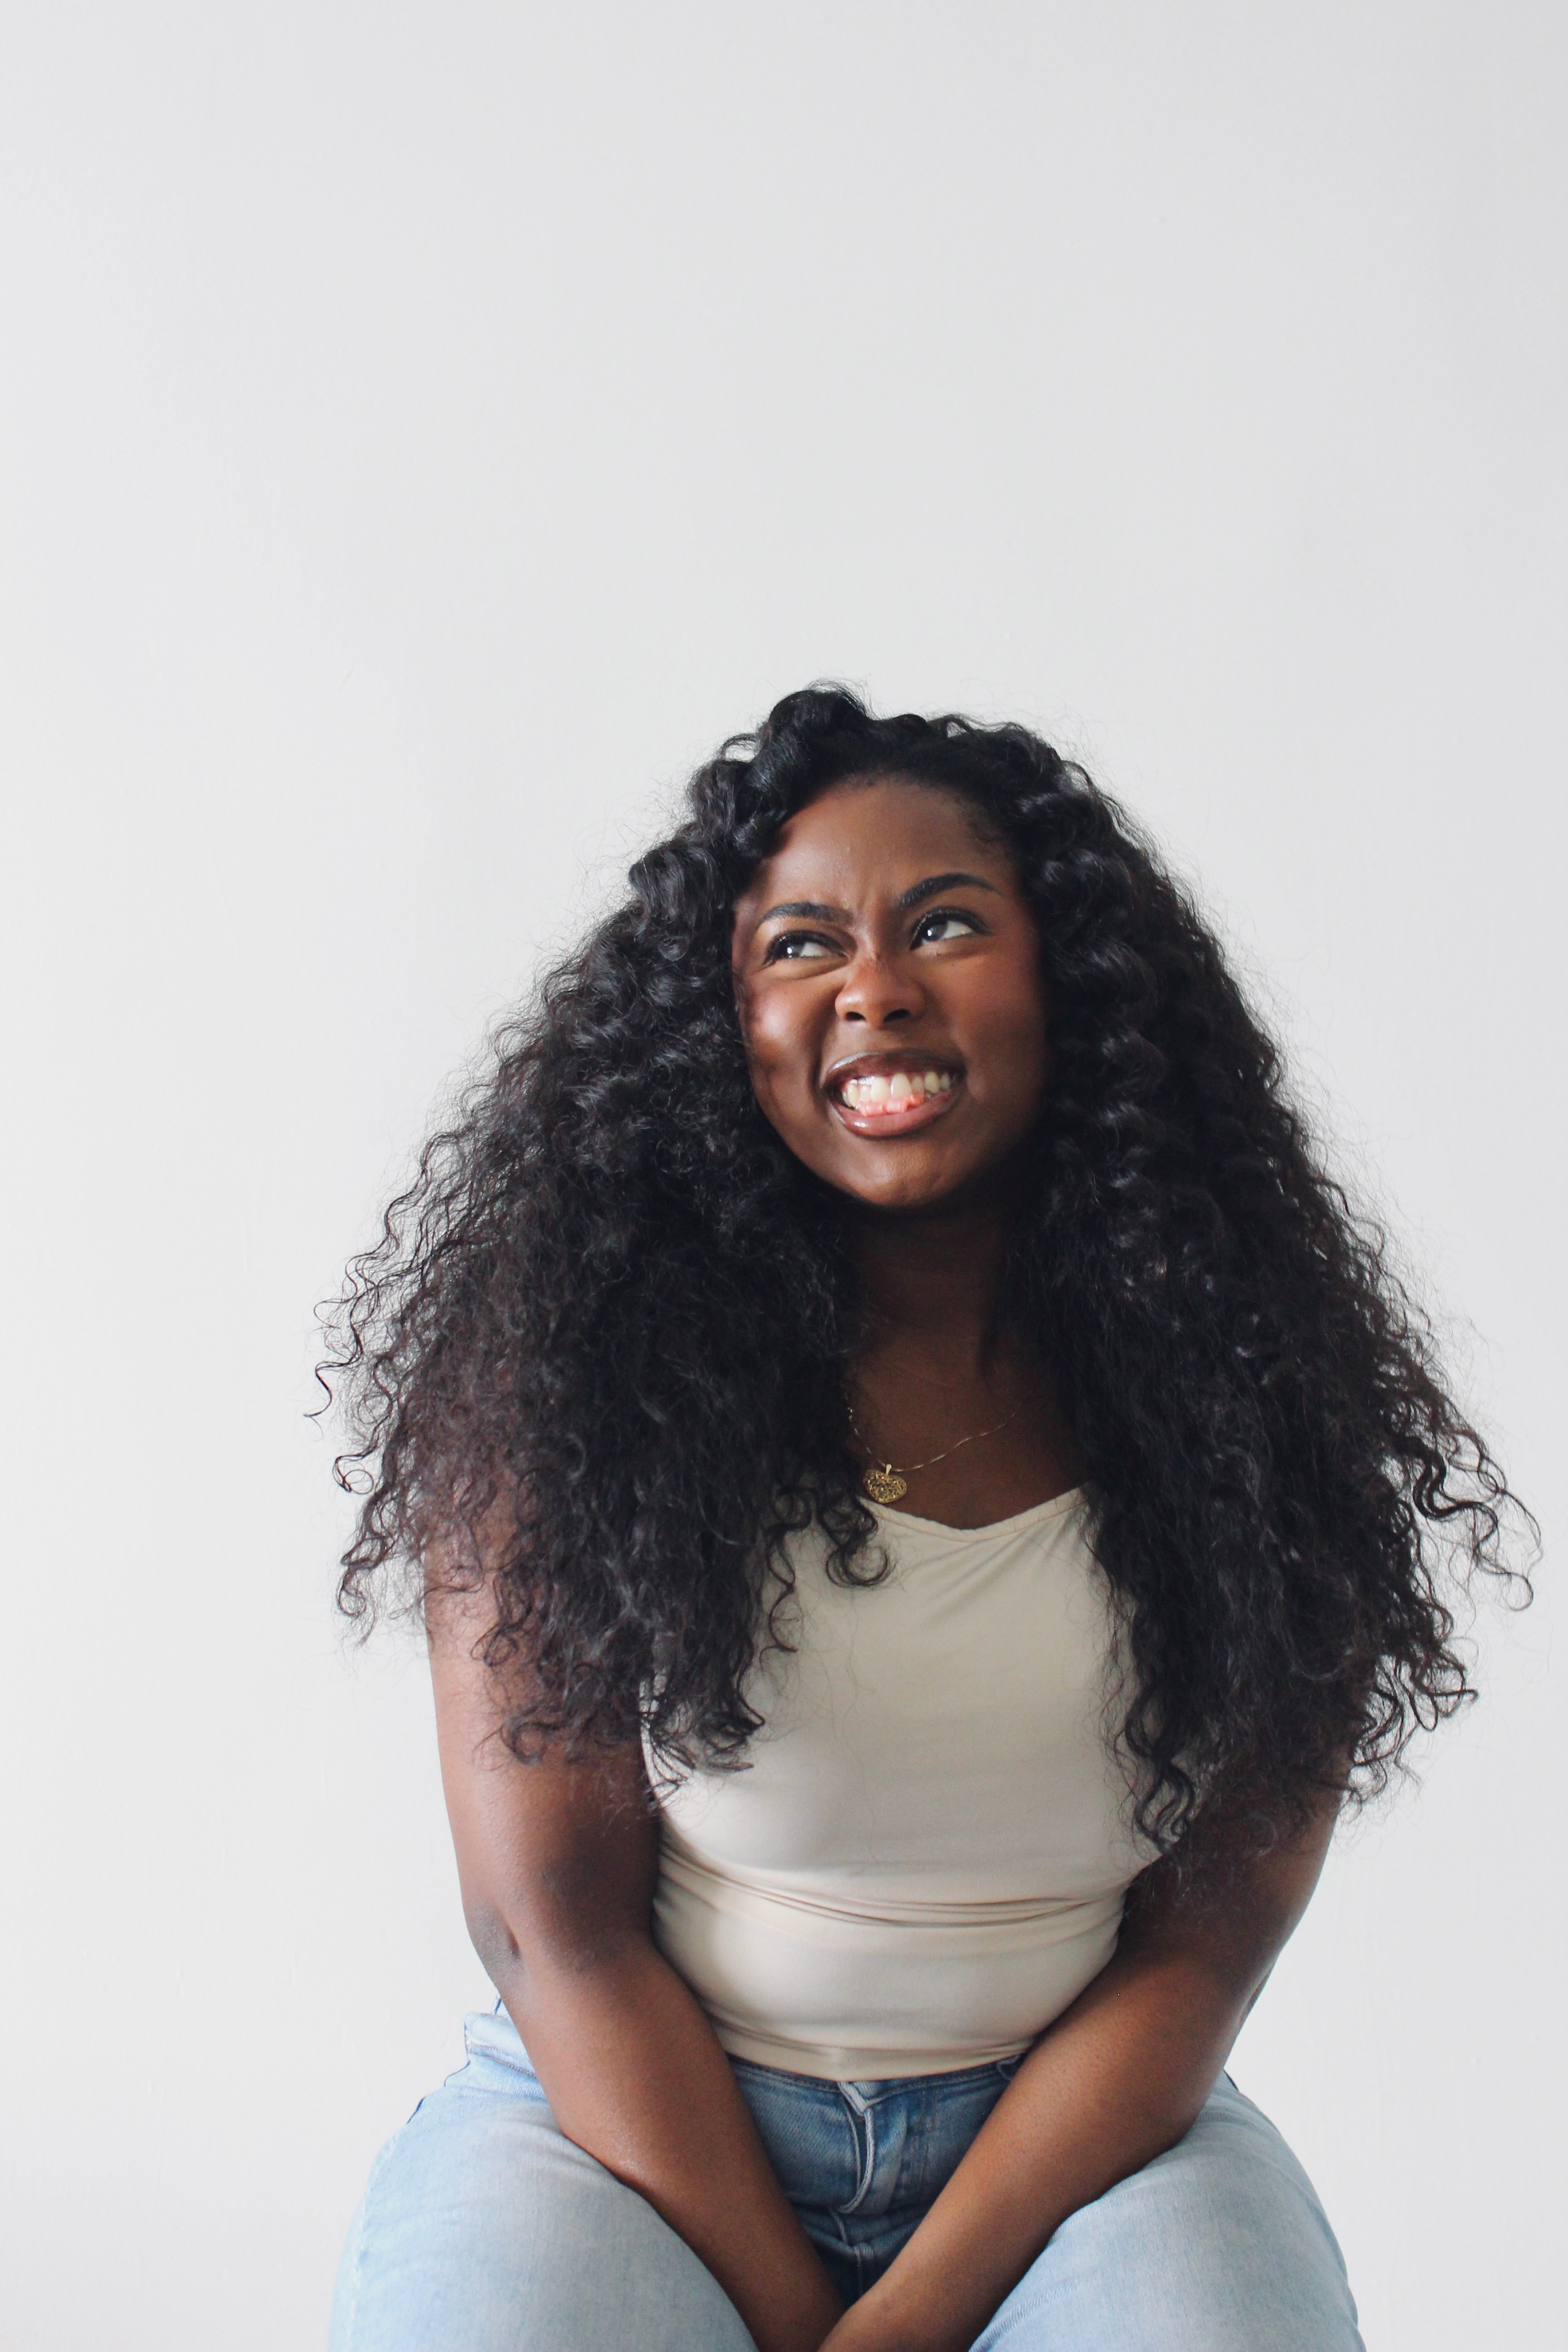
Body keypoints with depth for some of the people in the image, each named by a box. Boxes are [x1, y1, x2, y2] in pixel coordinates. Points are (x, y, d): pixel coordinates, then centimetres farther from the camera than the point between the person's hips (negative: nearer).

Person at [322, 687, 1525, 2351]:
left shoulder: (1243, 1385, -5)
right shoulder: (575, 1360, -8)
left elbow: (1203, 1943, -4)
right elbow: (560, 1923, -7)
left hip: (1074, 2135, 1)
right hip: (629, 2129, -1)